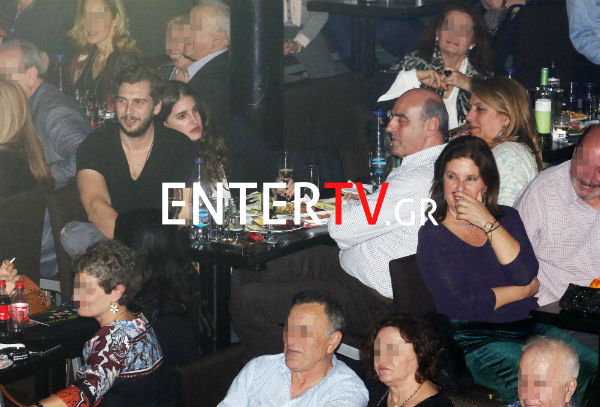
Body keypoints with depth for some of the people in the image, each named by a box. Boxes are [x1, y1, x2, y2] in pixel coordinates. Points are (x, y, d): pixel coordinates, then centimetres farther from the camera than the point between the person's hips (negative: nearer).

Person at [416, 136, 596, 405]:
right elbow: (461, 304, -12)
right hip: (476, 340, -5)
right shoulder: (432, 236, 0)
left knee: (591, 367, -20)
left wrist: (488, 223, -9)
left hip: (530, 327, 5)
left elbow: (526, 275, -3)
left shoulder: (507, 217, 15)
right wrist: (525, 291, -1)